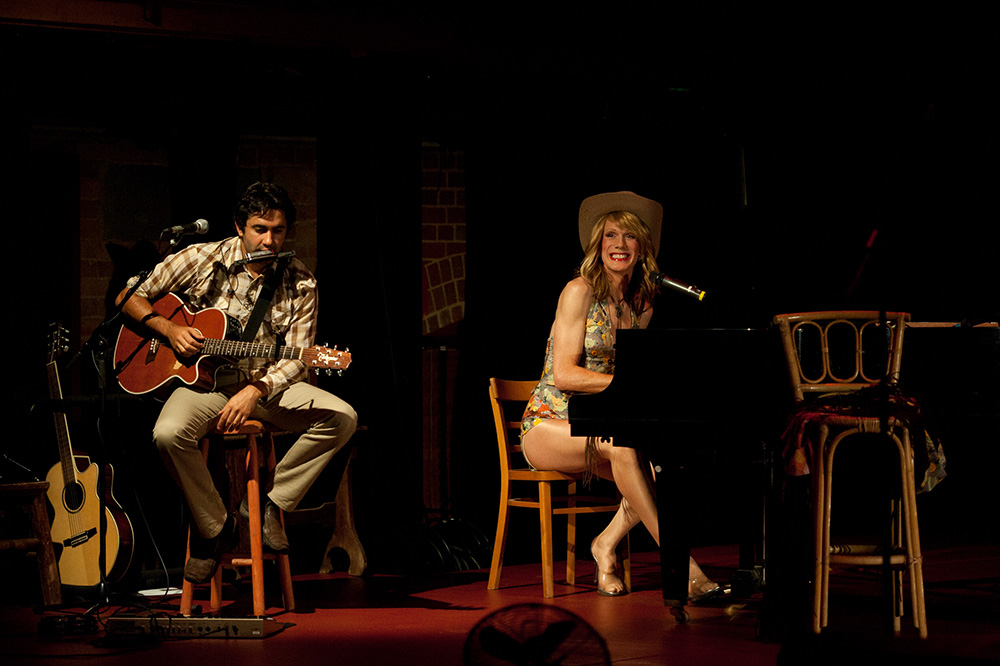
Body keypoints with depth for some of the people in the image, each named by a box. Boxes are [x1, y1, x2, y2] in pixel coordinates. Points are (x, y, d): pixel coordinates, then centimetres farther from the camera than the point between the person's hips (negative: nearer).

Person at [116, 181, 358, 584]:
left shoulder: (299, 284, -1)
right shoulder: (201, 260, -6)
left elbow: (297, 359, -4)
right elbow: (129, 297, 0)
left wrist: (255, 390, -21)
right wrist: (169, 330, -17)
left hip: (265, 386, 2)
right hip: (204, 382, -2)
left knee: (341, 417, -21)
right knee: (168, 433, -35)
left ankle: (267, 502, -7)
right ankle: (215, 527, -11)